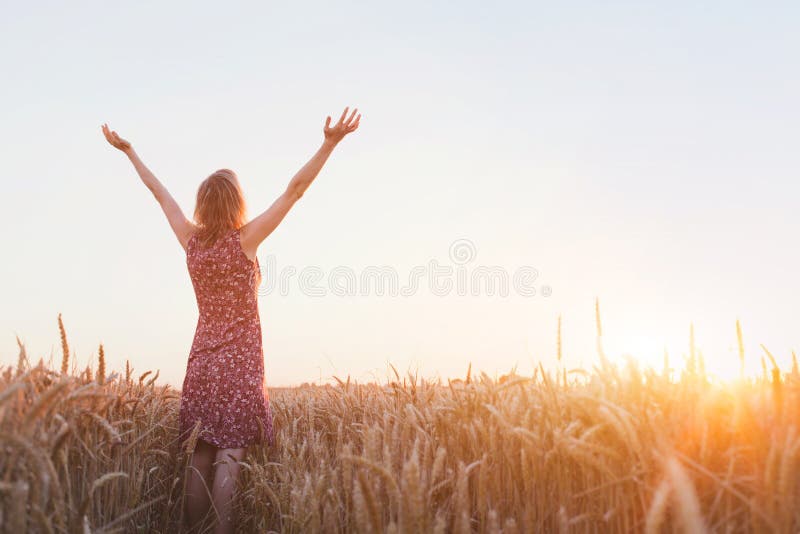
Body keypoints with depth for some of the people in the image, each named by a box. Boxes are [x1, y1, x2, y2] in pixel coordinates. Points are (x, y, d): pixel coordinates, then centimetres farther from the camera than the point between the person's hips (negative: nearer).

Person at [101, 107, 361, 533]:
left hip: (202, 361, 5)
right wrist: (329, 144, -14)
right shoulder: (246, 239, -9)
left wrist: (129, 151, 29)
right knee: (229, 455, -6)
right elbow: (295, 189, -13)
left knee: (201, 455, 8)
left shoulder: (190, 239, 3)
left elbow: (160, 192, 16)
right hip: (240, 362, -5)